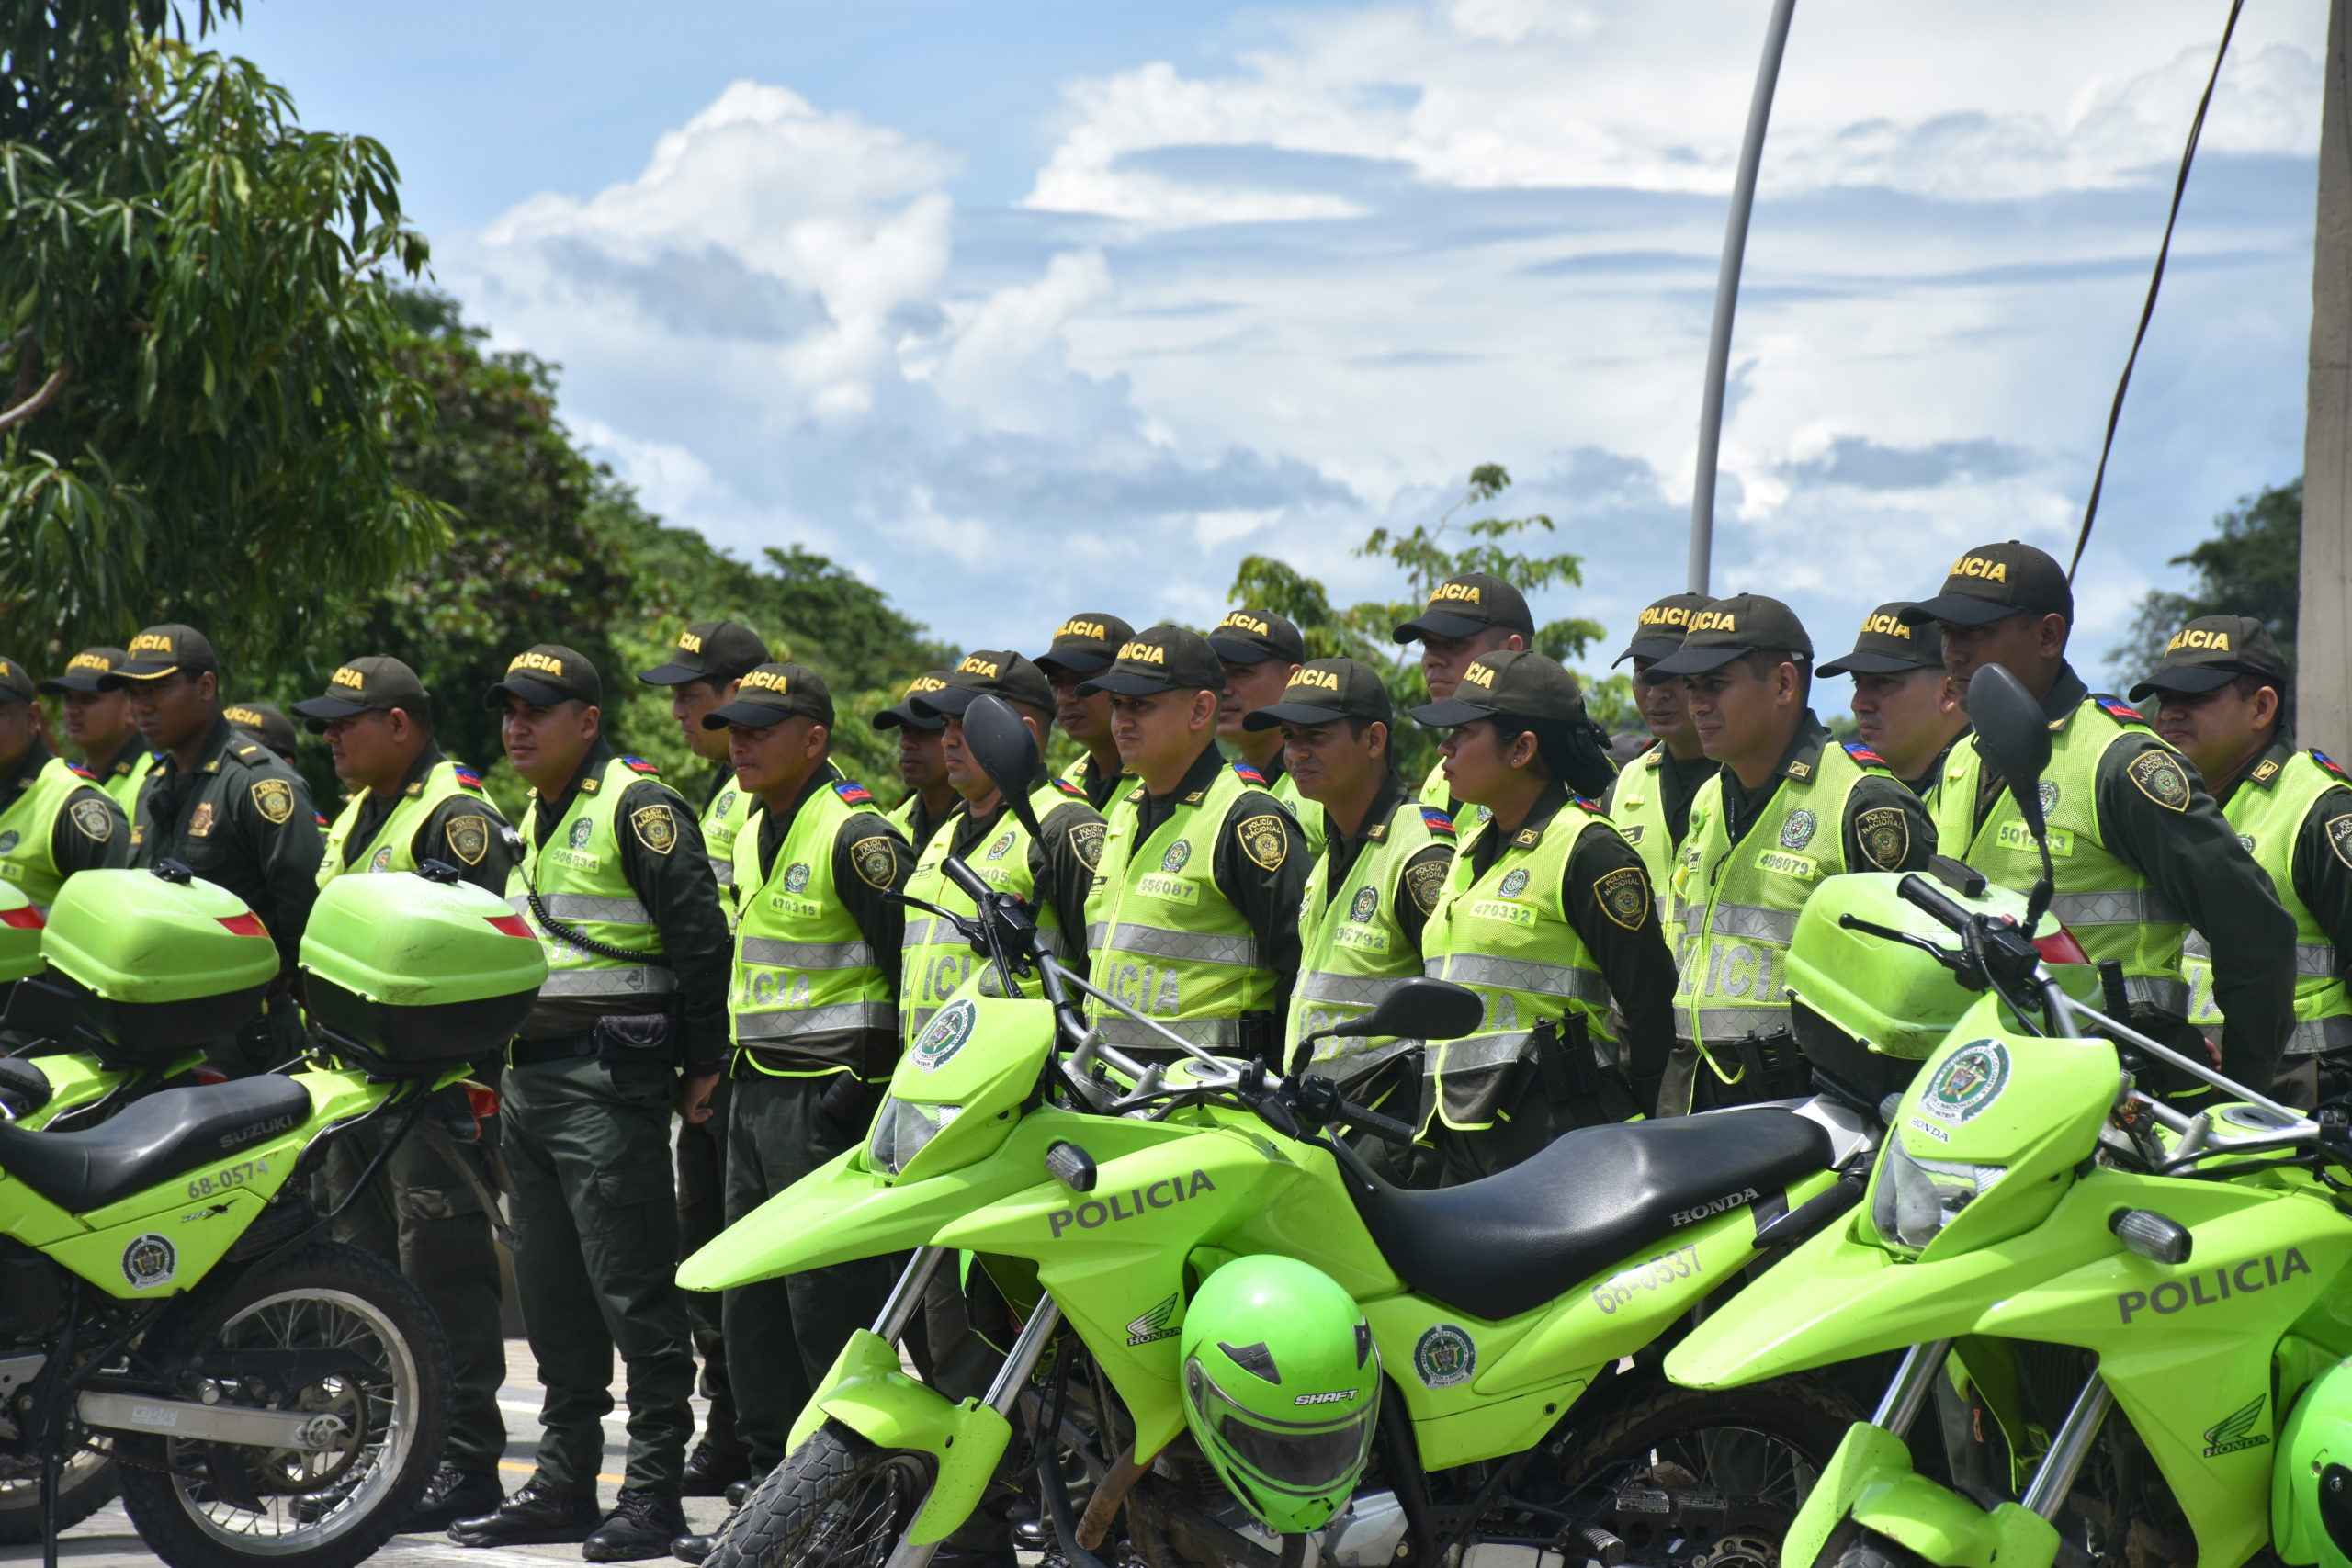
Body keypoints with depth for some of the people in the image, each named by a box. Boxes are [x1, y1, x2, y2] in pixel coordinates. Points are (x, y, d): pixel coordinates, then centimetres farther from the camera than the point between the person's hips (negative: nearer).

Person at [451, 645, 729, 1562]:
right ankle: (564, 1485, 19)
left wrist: (702, 1062, -12)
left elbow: (700, 932, -14)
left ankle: (654, 1493, -5)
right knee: (551, 1295, 12)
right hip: (530, 1080, 10)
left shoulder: (636, 806, -9)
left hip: (610, 1081, -10)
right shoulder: (534, 818, 20)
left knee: (633, 1292, -8)